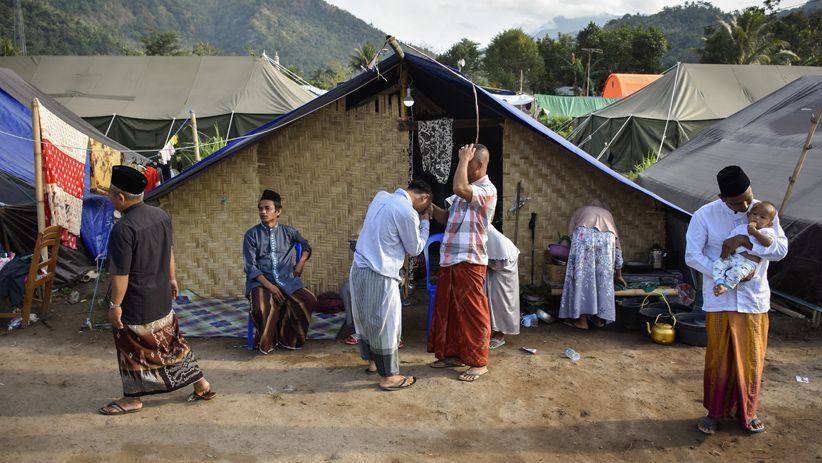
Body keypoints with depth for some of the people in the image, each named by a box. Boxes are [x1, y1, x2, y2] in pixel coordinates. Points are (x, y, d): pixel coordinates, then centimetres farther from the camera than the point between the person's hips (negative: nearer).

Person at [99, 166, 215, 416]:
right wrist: (171, 278, 24)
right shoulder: (161, 215, -2)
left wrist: (115, 305, -11)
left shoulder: (123, 229, -25)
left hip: (136, 305, -7)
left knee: (133, 350, 11)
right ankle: (201, 385, 25)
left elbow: (120, 274, -22)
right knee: (171, 341, 19)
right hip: (162, 299, 7)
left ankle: (133, 399, 28)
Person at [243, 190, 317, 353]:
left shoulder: (288, 232, 8)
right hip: (261, 281, -2)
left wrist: (301, 262, 9)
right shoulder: (252, 234, 0)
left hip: (286, 280, 3)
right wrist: (269, 285, -18)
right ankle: (266, 343, -1)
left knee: (309, 300, -23)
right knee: (261, 309, -34)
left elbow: (306, 246, 28)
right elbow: (251, 267, -5)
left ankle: (288, 338, 0)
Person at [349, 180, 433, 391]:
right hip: (379, 275, -9)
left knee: (366, 318, 21)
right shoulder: (407, 212, -17)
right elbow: (415, 249, -3)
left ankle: (372, 361, 39)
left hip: (359, 268, 9)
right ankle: (388, 376, 15)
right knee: (385, 325, 4)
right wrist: (424, 221, 7)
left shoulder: (381, 197, 7)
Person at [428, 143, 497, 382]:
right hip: (450, 259, 9)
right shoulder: (467, 190, 15)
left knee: (472, 313, 0)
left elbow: (459, 188, -32)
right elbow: (445, 217, 17)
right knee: (447, 308, 15)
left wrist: (463, 159, -18)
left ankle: (478, 362, 11)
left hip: (470, 261, -9)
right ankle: (453, 354, 28)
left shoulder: (487, 190, -13)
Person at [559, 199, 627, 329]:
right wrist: (619, 274, 45)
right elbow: (617, 242, 39)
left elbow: (571, 234, 26)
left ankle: (581, 319, 1)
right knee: (603, 277, 12)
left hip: (584, 236, -2)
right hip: (606, 239, 2)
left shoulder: (580, 211, 36)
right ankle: (599, 318, 16)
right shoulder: (608, 214, 39)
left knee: (581, 275, 2)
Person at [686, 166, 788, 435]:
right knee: (719, 358, 6)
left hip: (755, 299, 2)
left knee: (752, 360, 9)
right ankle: (715, 411, 22)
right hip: (720, 300, -2)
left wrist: (745, 241, -25)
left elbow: (781, 249, -10)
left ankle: (747, 412, 27)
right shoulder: (705, 216, -9)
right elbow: (692, 256, -10)